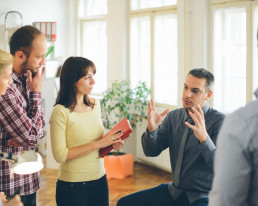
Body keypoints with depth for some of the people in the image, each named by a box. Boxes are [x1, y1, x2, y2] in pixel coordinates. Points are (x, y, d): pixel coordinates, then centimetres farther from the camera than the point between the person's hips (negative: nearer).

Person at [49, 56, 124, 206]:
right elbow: (60, 155, -19)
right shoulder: (61, 112, -14)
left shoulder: (95, 104, 5)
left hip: (100, 179, 6)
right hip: (73, 186, -6)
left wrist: (111, 142, -3)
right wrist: (97, 144, -20)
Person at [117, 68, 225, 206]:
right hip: (174, 191, 7)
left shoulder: (219, 121, -13)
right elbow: (151, 151, 3)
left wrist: (204, 137, -37)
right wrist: (151, 129, -17)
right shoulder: (173, 116, 5)